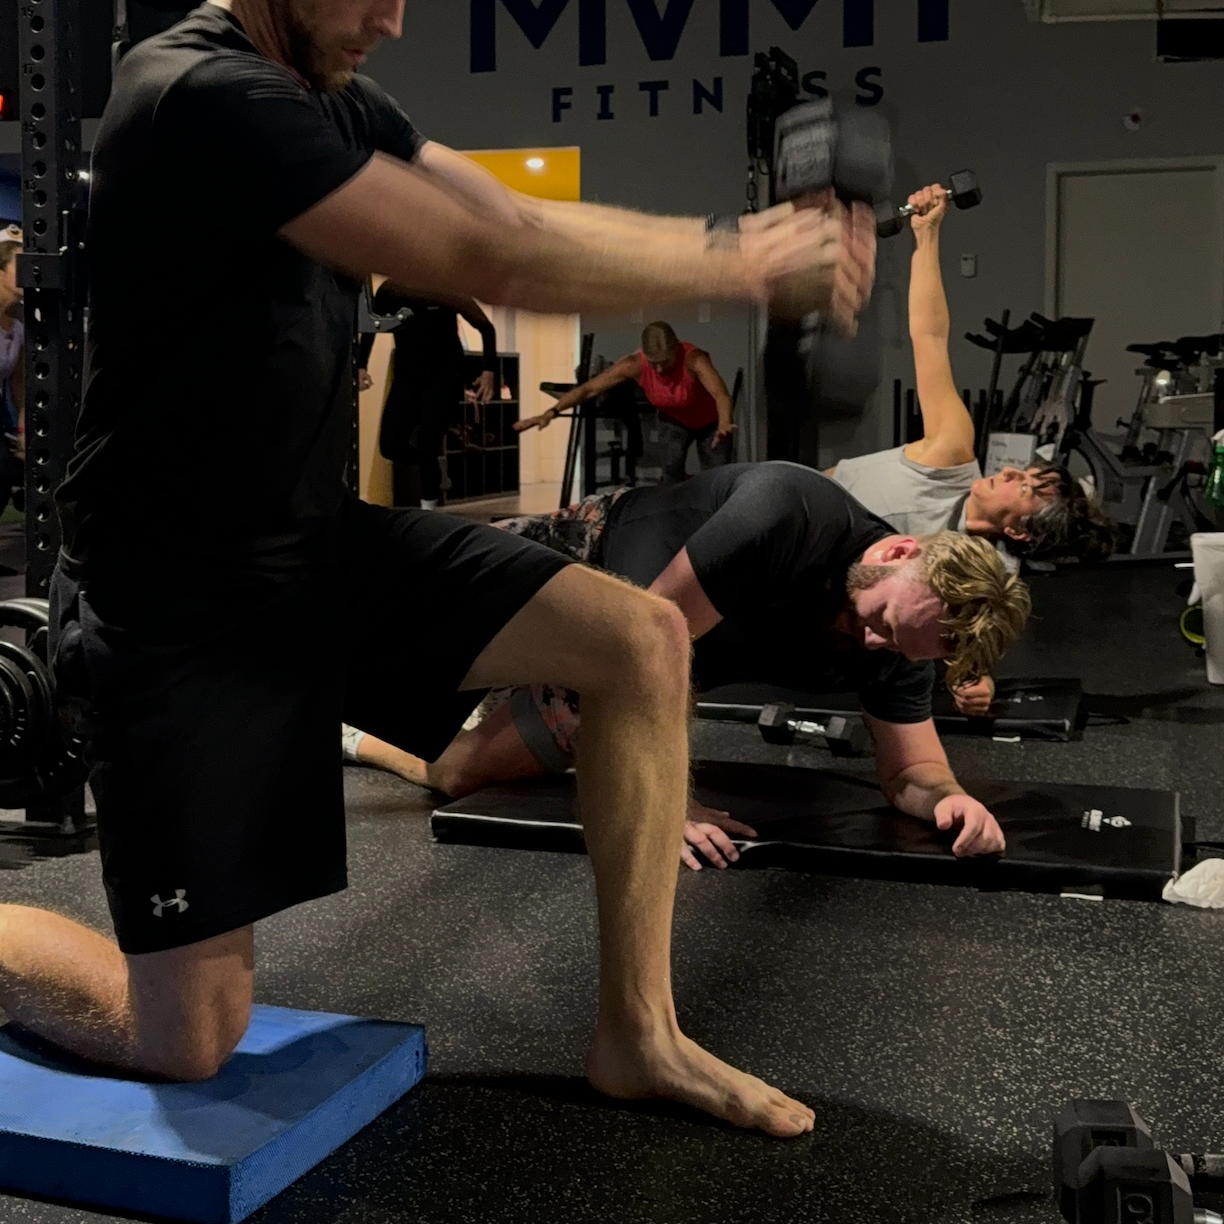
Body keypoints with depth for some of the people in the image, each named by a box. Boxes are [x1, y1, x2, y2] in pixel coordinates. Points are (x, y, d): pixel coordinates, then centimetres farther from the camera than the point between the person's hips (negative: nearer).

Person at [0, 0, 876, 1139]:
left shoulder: (336, 100, 8)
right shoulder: (204, 97, -22)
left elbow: (528, 219, 3)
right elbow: (492, 264, -26)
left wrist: (749, 238, -11)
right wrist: (741, 271, -15)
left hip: (322, 541, 9)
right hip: (176, 602, -8)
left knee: (643, 641, -6)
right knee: (187, 1040, -2)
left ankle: (637, 1036, 6)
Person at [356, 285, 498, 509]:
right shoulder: (388, 291, -3)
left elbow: (485, 326, -5)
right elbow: (369, 327, 13)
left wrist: (490, 370, -13)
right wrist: (360, 366, 3)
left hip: (444, 378, -4)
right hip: (406, 378, 4)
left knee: (426, 449, -12)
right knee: (390, 445, -5)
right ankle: (431, 467, 26)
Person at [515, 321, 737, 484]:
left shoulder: (694, 359, -42)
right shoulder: (634, 365, -32)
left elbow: (721, 394, -57)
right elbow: (589, 389, -29)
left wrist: (724, 425, -78)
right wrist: (551, 412, -41)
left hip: (710, 421, -2)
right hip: (674, 420, 2)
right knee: (672, 468, -17)